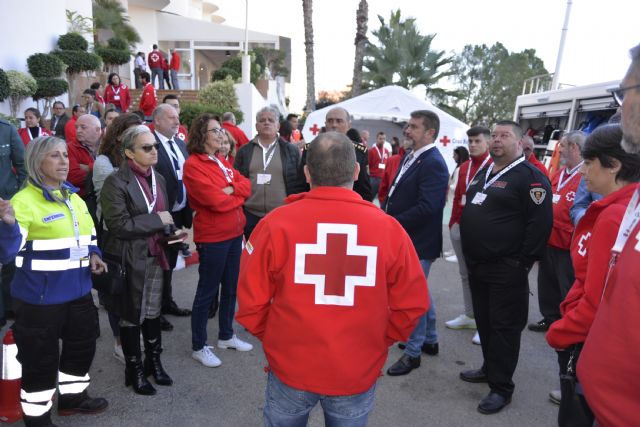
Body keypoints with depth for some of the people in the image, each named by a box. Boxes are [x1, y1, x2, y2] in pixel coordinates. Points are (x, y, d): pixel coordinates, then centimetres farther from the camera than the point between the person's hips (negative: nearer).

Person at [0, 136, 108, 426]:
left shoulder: (74, 197, 10)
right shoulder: (25, 201, -15)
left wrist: (93, 255, 2)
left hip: (78, 291, 8)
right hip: (40, 296, -8)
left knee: (82, 345, 22)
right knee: (41, 358, 6)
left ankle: (72, 396, 44)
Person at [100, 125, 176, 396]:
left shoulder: (158, 178, 8)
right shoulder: (116, 182, -14)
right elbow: (119, 224, -21)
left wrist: (170, 232, -1)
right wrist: (157, 220, -17)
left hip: (155, 257, 6)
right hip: (129, 260, -6)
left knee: (152, 312, 17)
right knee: (131, 316, 9)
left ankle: (154, 361, 34)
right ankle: (135, 371, 26)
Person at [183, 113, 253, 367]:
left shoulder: (221, 162, 12)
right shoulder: (193, 165, -14)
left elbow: (246, 185, 5)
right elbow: (215, 200, -21)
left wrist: (230, 190, -14)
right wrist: (238, 197, -4)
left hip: (234, 234, 8)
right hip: (212, 237, -8)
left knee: (231, 287, 17)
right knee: (207, 292, 3)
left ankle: (226, 336, 34)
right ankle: (199, 347, 18)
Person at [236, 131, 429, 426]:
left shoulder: (276, 223, -16)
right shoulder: (389, 228, -13)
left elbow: (251, 302, -9)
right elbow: (412, 305, -6)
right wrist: (378, 342, 10)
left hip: (290, 366, 0)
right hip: (359, 371, 1)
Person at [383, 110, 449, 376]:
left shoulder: (433, 163, -19)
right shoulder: (411, 157, 10)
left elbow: (427, 207, -27)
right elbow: (396, 193, 17)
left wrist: (393, 224, -21)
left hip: (418, 243, -9)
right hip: (406, 239, 9)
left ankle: (413, 352, 19)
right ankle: (429, 340, 38)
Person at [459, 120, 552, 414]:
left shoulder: (530, 177, -12)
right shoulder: (483, 173, 15)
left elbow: (540, 223, -18)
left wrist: (524, 262, -16)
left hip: (507, 270, -8)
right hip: (477, 264, 8)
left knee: (504, 327, 1)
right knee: (484, 321, 18)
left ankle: (501, 388, 12)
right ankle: (490, 368, 35)